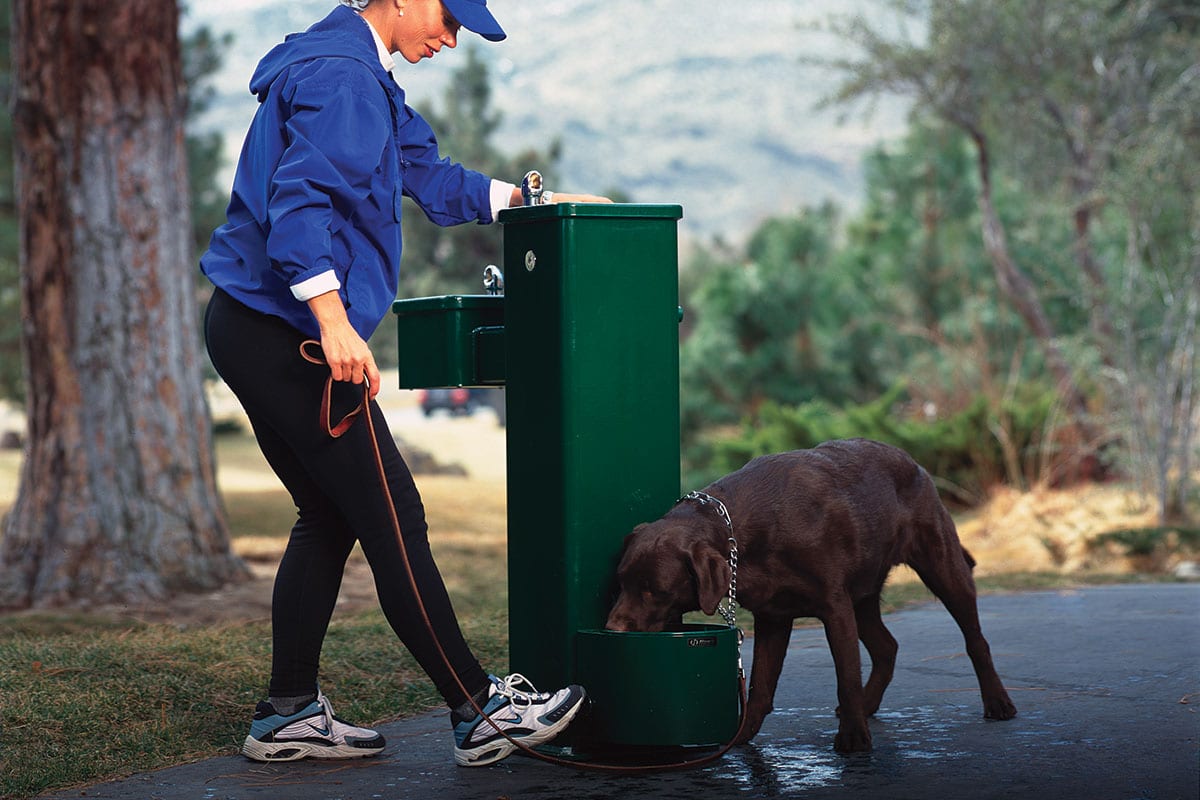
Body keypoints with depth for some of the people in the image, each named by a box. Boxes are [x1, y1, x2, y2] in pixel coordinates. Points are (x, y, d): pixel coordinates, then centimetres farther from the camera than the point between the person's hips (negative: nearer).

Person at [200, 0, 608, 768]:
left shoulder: (363, 76, 20)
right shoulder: (342, 76, -15)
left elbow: (428, 175, 30)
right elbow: (299, 200, -27)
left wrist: (528, 199, 28)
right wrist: (333, 322, -34)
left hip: (251, 330, 11)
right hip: (285, 334, -11)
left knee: (328, 518, 15)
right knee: (391, 517, -5)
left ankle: (290, 713, 20)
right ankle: (478, 711, 2)